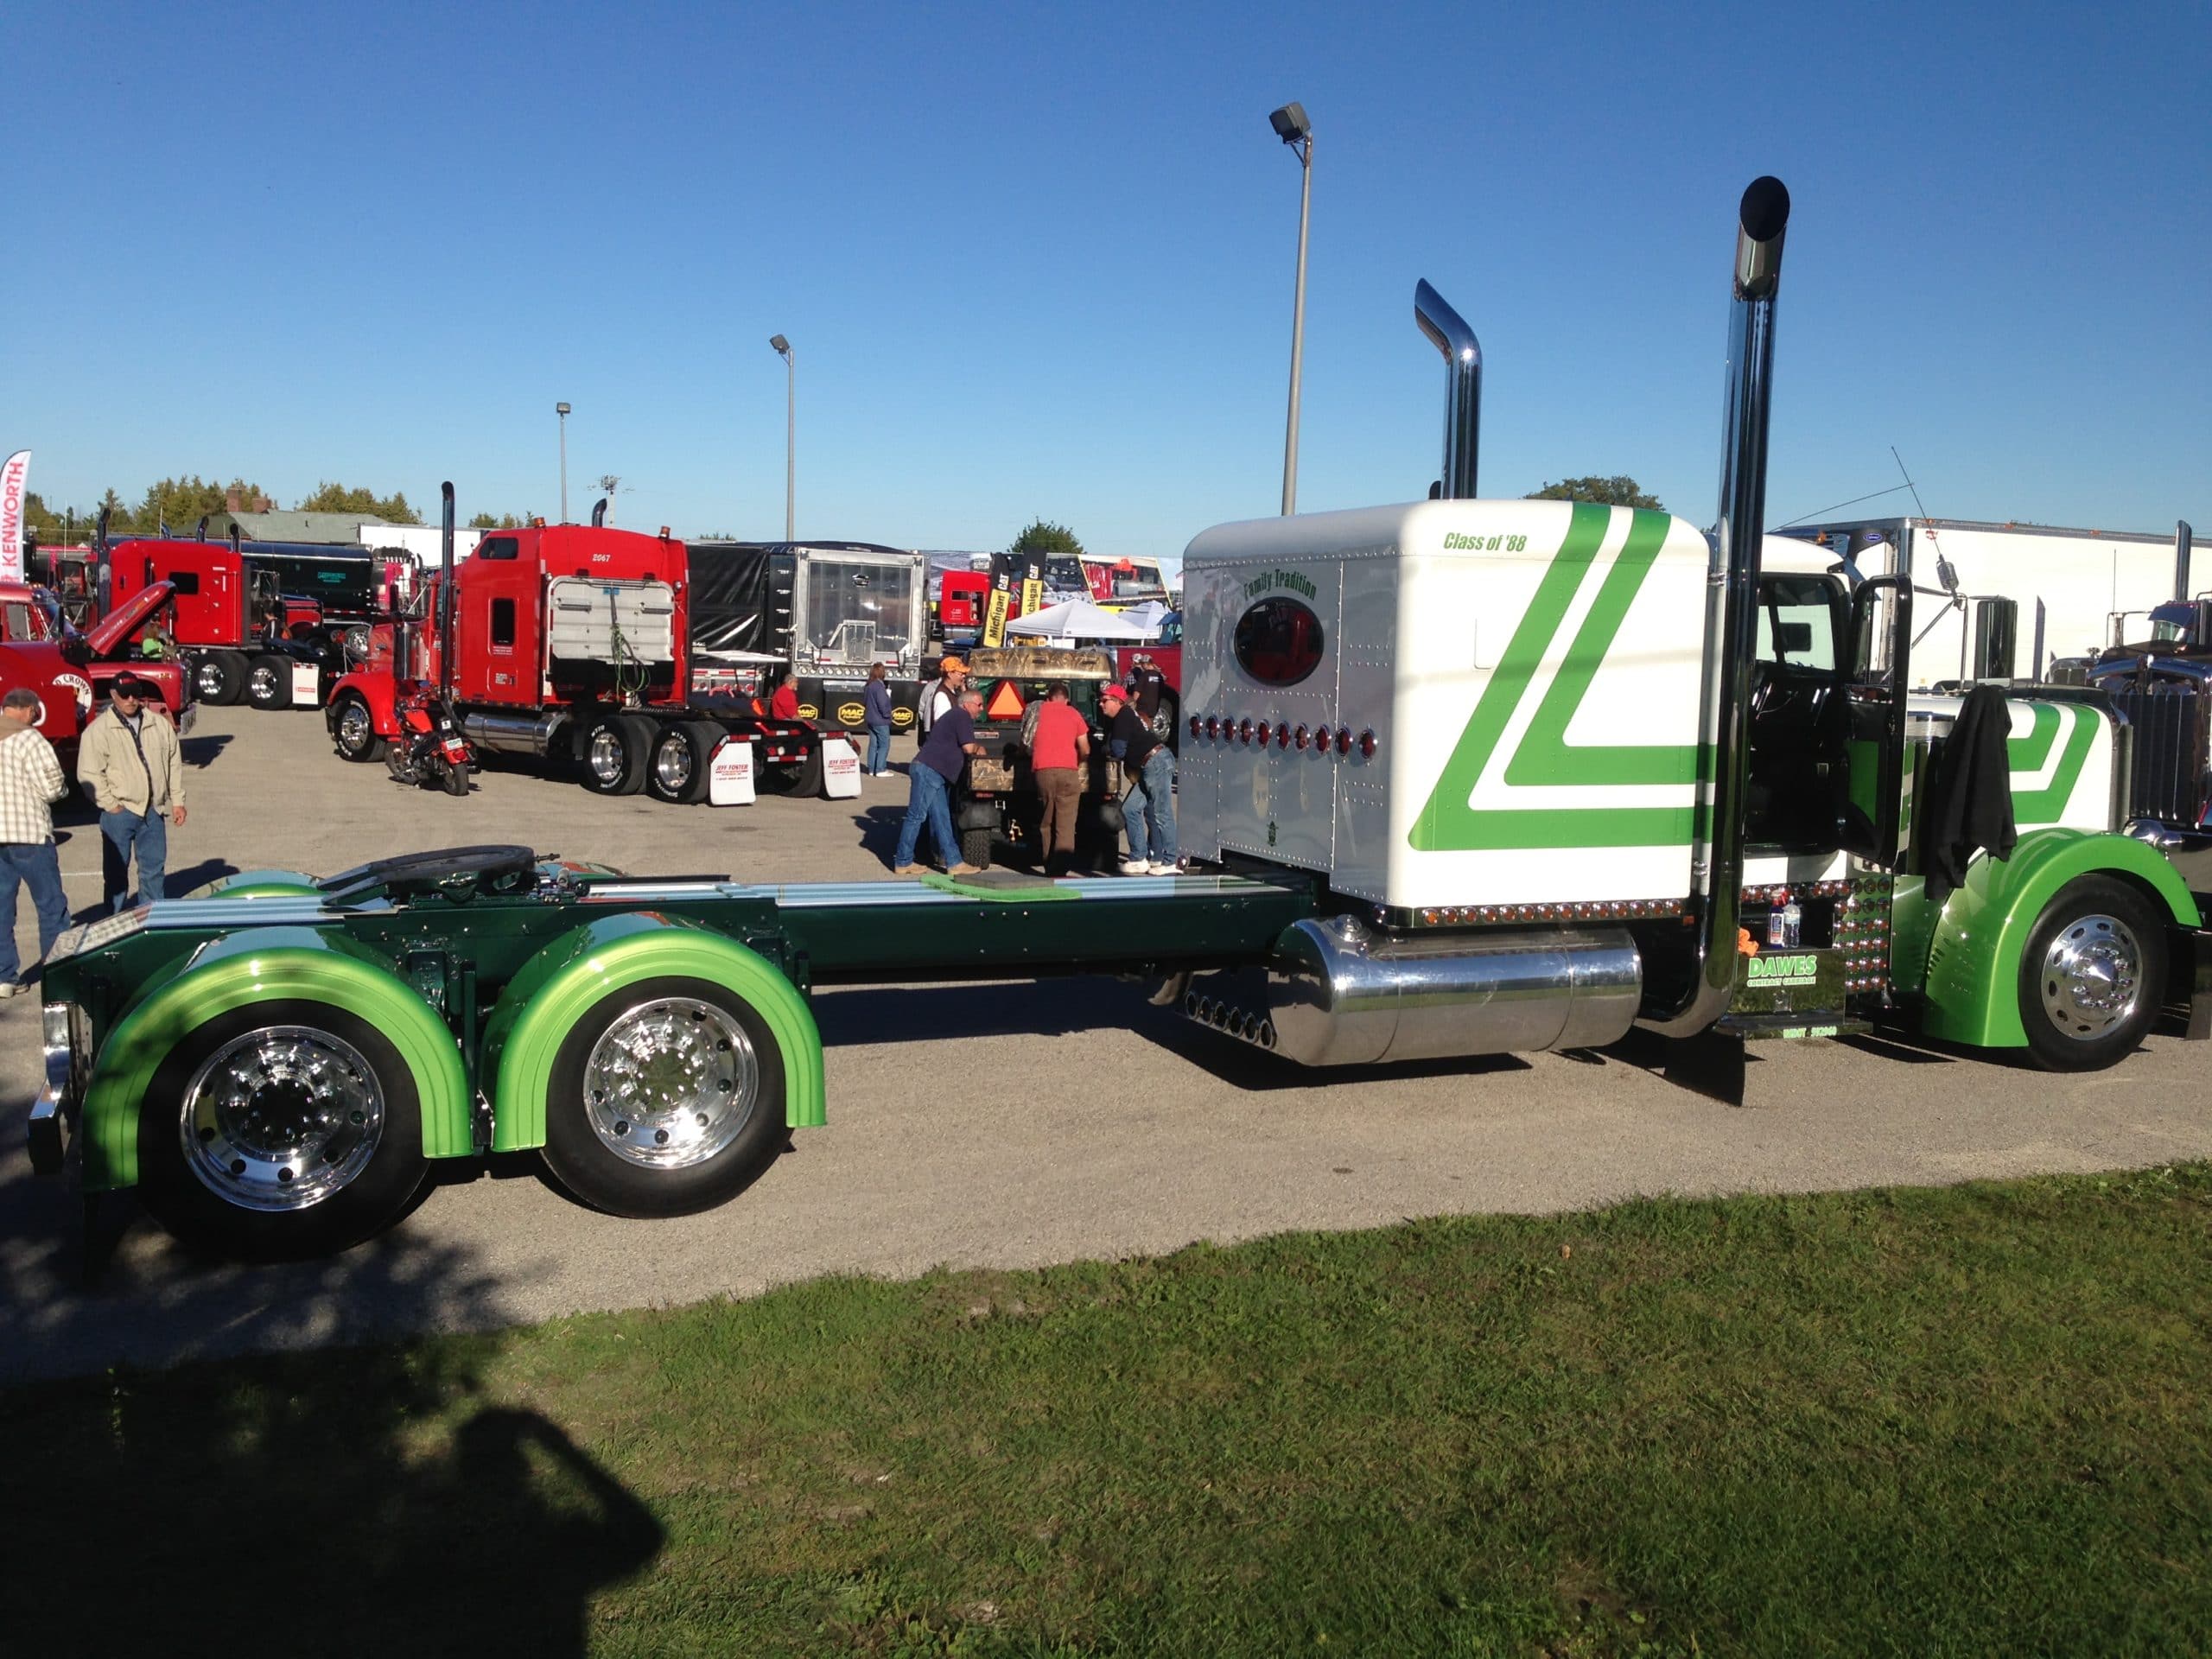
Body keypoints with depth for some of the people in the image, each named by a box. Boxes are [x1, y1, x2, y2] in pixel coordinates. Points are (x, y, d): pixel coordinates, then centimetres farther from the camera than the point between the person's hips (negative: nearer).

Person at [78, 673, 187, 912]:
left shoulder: (160, 724, 8)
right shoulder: (99, 730, -6)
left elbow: (174, 763, 13)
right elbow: (89, 773, -8)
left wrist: (177, 801, 9)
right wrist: (111, 804, -11)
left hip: (153, 811, 4)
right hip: (120, 812, -4)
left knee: (154, 867, 12)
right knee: (116, 870, 3)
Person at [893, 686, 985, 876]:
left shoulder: (954, 716, 23)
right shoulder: (962, 716, -8)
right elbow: (969, 748, -13)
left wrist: (976, 748, 16)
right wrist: (979, 748, 7)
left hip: (933, 773, 11)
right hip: (928, 771, -11)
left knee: (942, 819, 8)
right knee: (916, 816, -5)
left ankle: (954, 862, 8)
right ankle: (903, 863, -1)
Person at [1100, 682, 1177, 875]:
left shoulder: (1124, 716, -9)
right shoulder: (1115, 721, 21)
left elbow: (1118, 750, -13)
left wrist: (1107, 749, 6)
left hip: (1157, 762, -11)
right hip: (1147, 768, 11)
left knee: (1161, 814, -9)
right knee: (1131, 808, 11)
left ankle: (1169, 863, -8)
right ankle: (1139, 859, 12)